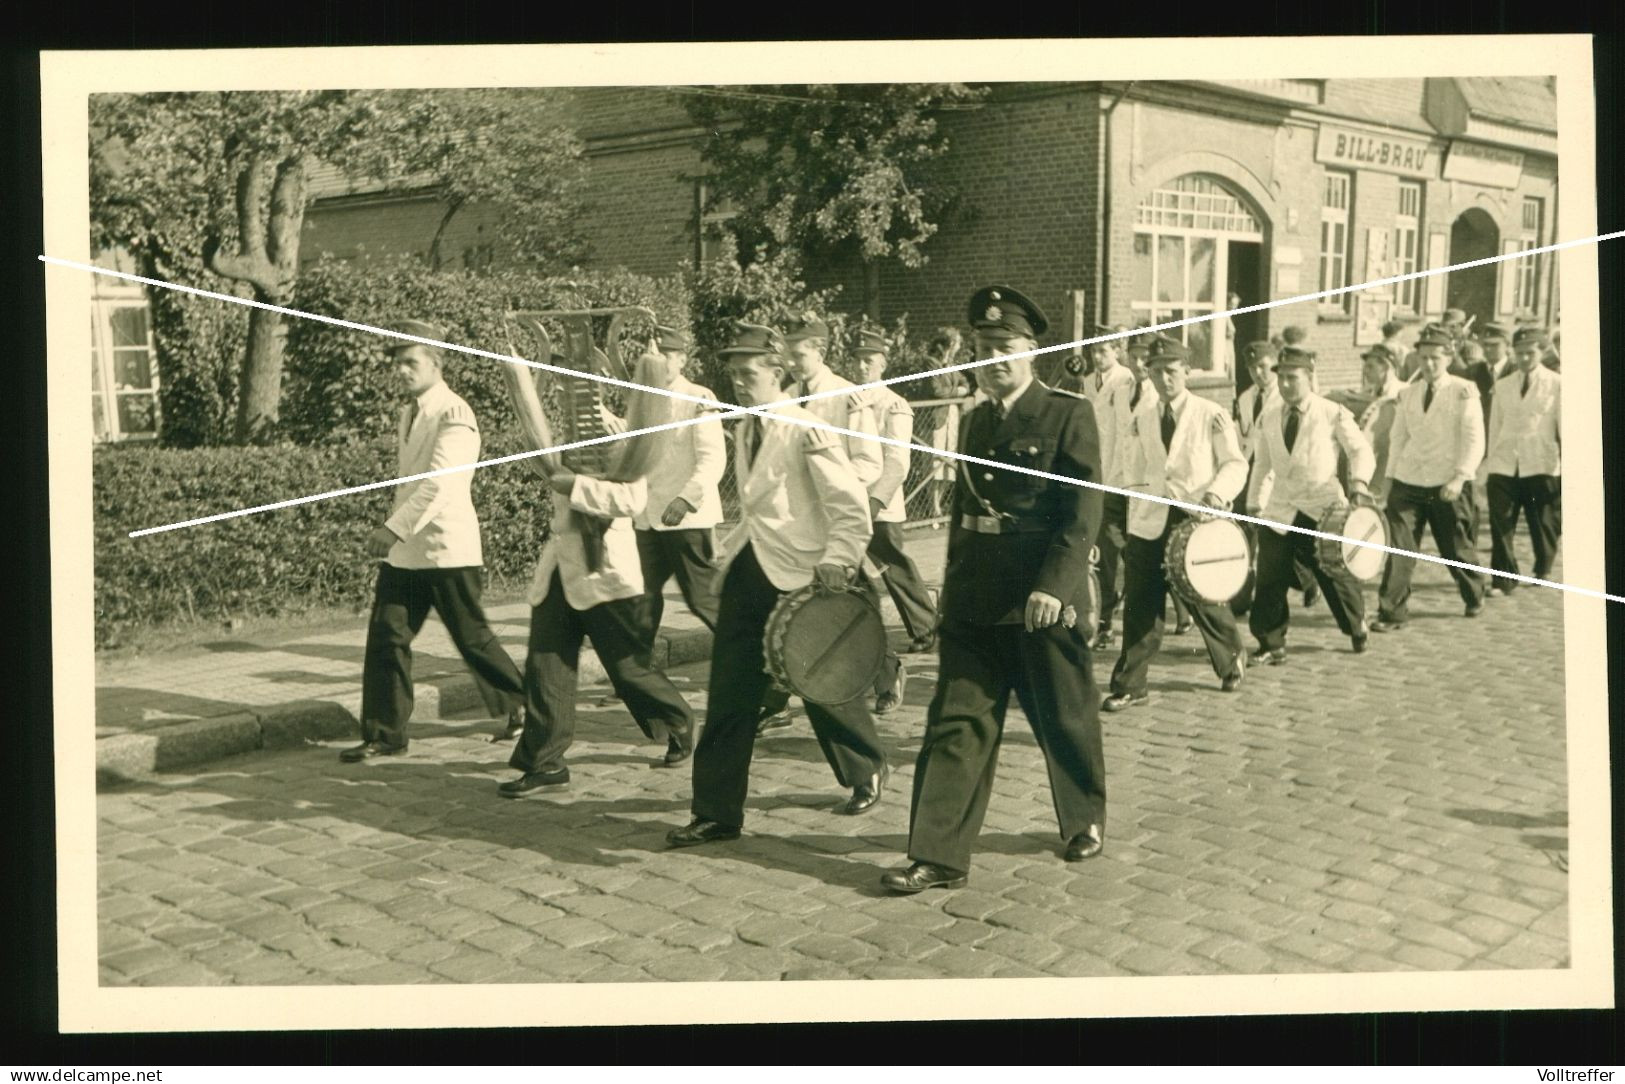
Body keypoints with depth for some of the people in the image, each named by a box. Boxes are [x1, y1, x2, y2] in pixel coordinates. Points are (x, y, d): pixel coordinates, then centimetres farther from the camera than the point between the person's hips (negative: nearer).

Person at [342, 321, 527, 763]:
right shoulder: (408, 413, 13)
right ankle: (384, 734, 8)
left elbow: (440, 483, -26)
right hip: (403, 550, 8)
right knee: (386, 636, 1)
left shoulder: (453, 414, -14)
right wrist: (395, 533, 15)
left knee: (473, 639, 4)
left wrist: (395, 528, -32)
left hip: (447, 548, -7)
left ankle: (521, 709, 24)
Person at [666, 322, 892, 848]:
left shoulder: (807, 430, -11)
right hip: (749, 570, 7)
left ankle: (868, 773, 35)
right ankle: (716, 812, 8)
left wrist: (837, 560, -23)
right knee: (729, 694, 2)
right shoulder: (746, 432, 11)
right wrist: (729, 550, 12)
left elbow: (851, 505, -14)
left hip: (801, 575, -6)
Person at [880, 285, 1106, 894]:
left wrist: (1053, 586, -22)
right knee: (956, 723, 0)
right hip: (974, 599, 5)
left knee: (1065, 718, 11)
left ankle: (1086, 820, 35)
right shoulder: (976, 421, 13)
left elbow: (1083, 512, -13)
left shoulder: (1069, 415, -6)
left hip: (1044, 602, -5)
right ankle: (939, 856, 2)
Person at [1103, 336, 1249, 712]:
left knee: (1205, 599, 6)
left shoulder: (1211, 416, -1)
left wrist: (1218, 492, -19)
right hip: (1150, 523, 3)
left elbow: (1235, 464, 0)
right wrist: (1133, 516, 9)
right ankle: (1130, 686, 2)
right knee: (1140, 606, -2)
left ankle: (1232, 659, 34)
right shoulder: (1142, 418, 11)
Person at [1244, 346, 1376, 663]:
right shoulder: (1268, 416, 8)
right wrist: (1254, 503, 13)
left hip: (1323, 509, -3)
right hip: (1280, 511, 3)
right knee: (1270, 577, -5)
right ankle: (1271, 644, 7)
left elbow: (1361, 450, -3)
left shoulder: (1333, 414, -4)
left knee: (1336, 572, 8)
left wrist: (1359, 480, -22)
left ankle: (1357, 629, 34)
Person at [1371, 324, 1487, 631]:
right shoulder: (1408, 394, 8)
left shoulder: (1463, 392, -5)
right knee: (1399, 547, -7)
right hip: (1408, 482, 3)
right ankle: (1392, 613, -4)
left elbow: (1475, 441, -9)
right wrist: (1391, 476, 8)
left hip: (1448, 486, -3)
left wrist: (1460, 478, -19)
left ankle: (1474, 596, 38)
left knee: (1456, 549, 12)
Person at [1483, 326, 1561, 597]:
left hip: (1541, 466, -2)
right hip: (1505, 466, 2)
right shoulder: (1503, 385, 10)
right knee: (1500, 524, -7)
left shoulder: (1556, 384, 1)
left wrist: (1567, 469, -2)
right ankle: (1504, 580, 1)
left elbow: (1565, 427, 1)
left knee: (1542, 524, 9)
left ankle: (1542, 572, 32)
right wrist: (1490, 464, 11)